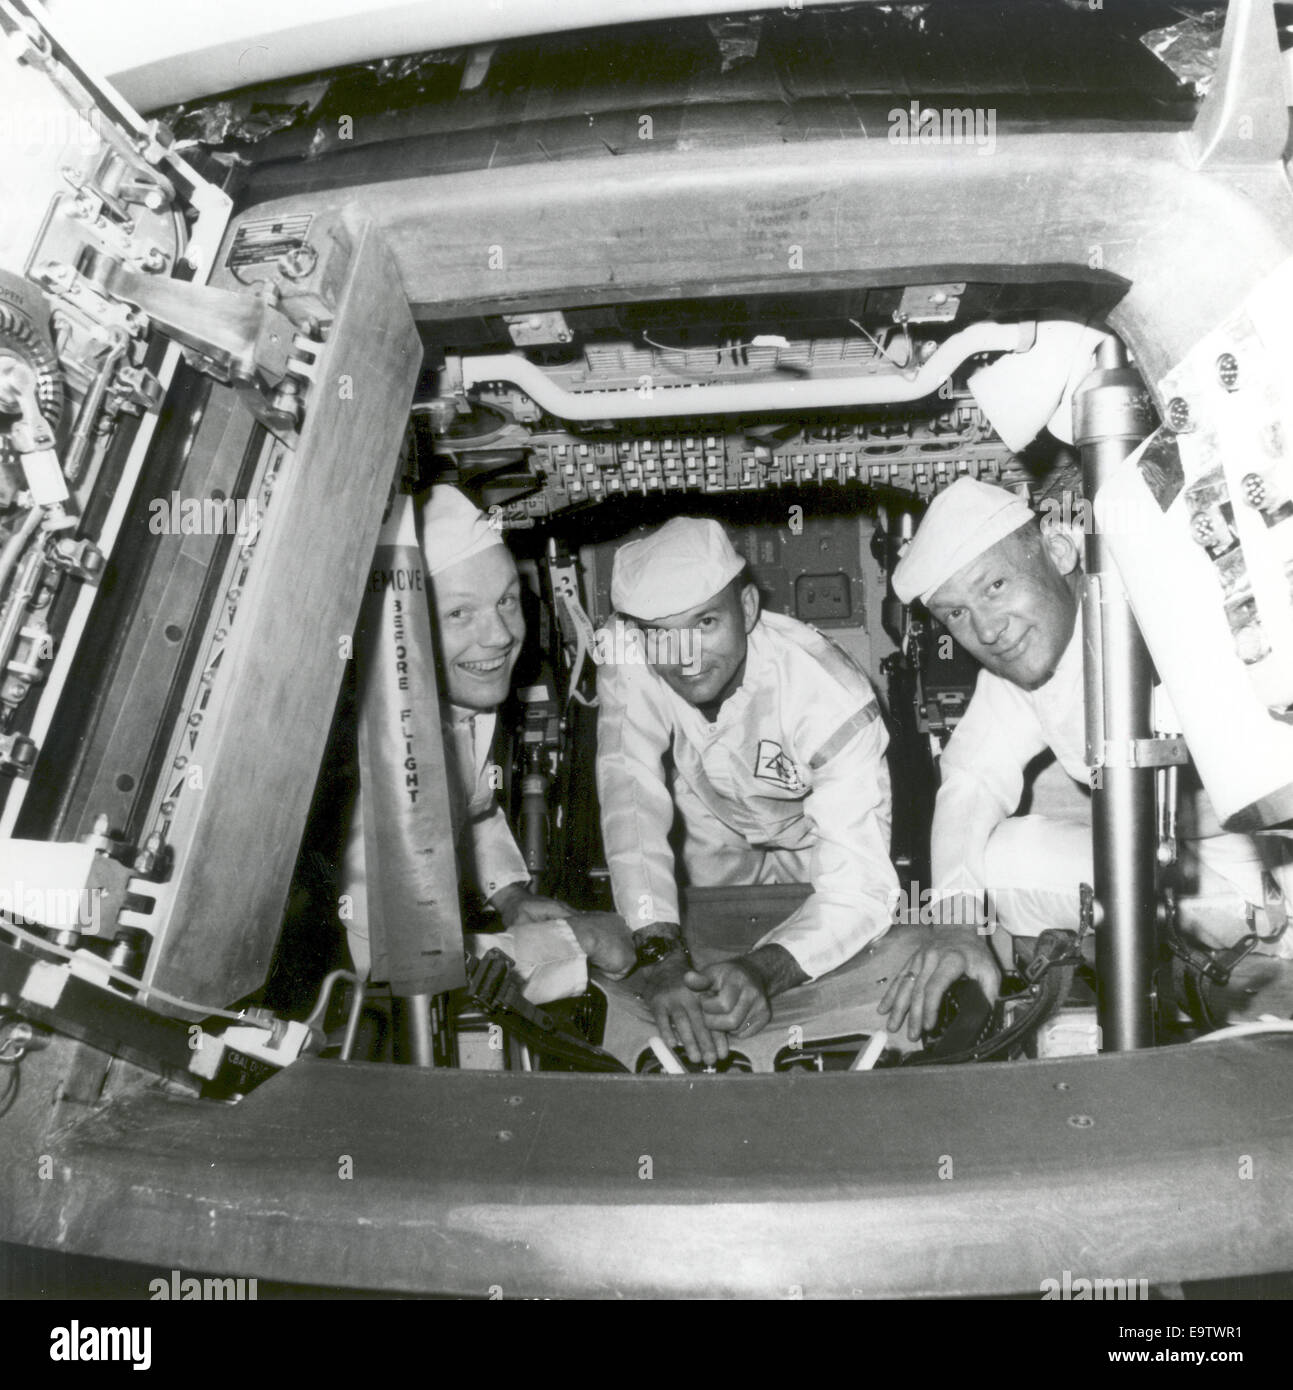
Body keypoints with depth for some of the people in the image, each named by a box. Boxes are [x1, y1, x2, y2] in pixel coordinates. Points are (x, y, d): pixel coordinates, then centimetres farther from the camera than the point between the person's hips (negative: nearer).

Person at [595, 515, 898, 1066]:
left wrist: (765, 970, -58)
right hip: (720, 843, 2)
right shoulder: (628, 668, -28)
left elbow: (859, 886, -40)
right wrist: (660, 955, -50)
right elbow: (632, 802, -36)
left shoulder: (830, 695, -37)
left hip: (822, 843, -1)